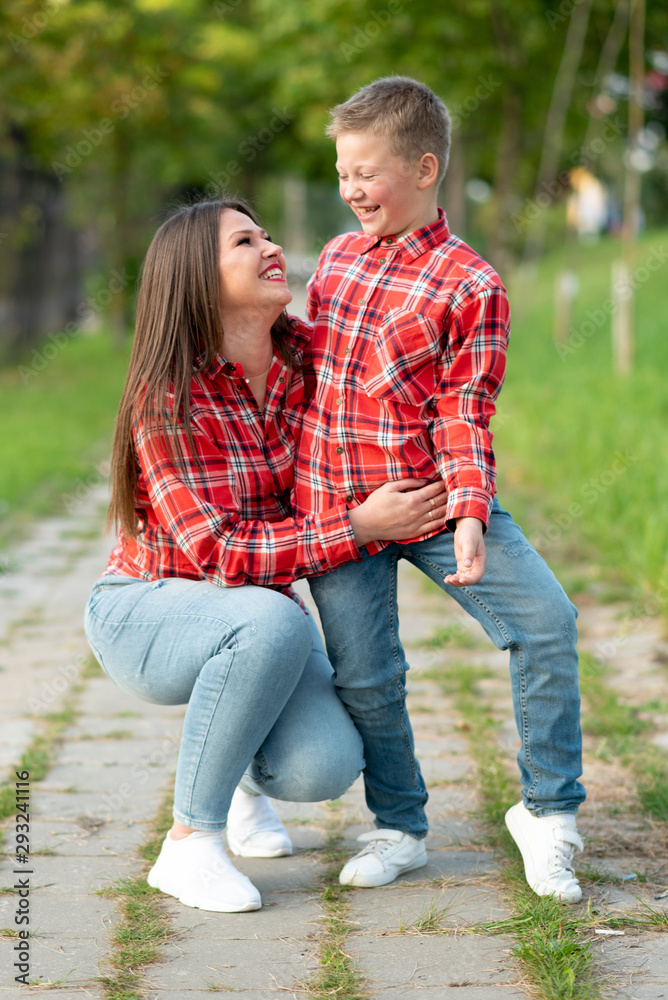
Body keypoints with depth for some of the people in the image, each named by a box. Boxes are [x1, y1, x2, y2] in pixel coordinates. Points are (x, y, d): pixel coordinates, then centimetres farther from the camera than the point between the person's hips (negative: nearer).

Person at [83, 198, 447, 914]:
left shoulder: (304, 356, -7)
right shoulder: (168, 397, -23)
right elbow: (217, 552, -27)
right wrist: (358, 527, -30)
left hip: (258, 621, 5)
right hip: (147, 611, -5)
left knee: (324, 768, -21)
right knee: (273, 622, -37)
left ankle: (248, 774, 18)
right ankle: (189, 844, -21)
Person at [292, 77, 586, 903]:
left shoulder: (469, 285, -7)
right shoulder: (336, 258, 9)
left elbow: (465, 415, -11)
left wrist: (469, 514, -23)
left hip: (432, 498, -3)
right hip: (334, 506, 4)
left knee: (544, 621, -16)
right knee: (364, 674, 0)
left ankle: (547, 812, 1)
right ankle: (397, 828, 22)